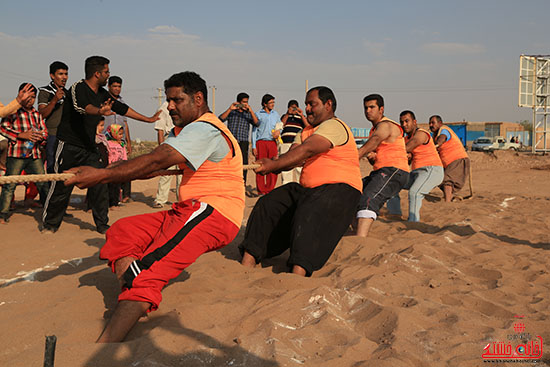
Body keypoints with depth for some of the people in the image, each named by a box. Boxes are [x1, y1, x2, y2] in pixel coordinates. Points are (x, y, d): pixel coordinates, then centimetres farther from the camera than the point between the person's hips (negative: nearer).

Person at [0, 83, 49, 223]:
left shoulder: (37, 114, 16)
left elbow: (45, 131, 19)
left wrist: (40, 136, -5)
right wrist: (22, 135, -16)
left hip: (35, 155, 5)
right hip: (16, 155, -4)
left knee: (43, 184, 5)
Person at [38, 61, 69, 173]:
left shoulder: (67, 92, 18)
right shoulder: (45, 91, -2)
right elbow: (42, 114, -12)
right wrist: (55, 100, -22)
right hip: (52, 134, -6)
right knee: (52, 167, -8)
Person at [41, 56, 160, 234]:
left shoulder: (102, 94, 10)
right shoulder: (78, 88, -14)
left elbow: (122, 108, 18)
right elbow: (82, 107, -35)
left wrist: (148, 119, 21)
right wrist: (99, 111, -57)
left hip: (89, 148, 7)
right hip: (69, 146, -7)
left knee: (100, 185, -1)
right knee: (61, 187, -1)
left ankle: (102, 224, 8)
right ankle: (49, 224, 16)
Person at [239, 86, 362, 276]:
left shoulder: (334, 126, -7)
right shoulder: (306, 131, 23)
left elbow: (307, 150, -22)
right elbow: (292, 155, 6)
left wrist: (274, 165, -25)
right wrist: (271, 163, -16)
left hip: (339, 189, -9)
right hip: (308, 189, 9)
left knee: (308, 215, -36)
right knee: (268, 204, -6)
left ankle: (297, 276, -50)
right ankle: (247, 262, -9)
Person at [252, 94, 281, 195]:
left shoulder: (275, 114, 17)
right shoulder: (258, 114, 5)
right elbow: (254, 131, 4)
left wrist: (278, 131, -1)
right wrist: (253, 146, -3)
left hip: (272, 142, 3)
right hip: (261, 142, -3)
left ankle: (270, 189, 6)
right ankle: (261, 191, 1)